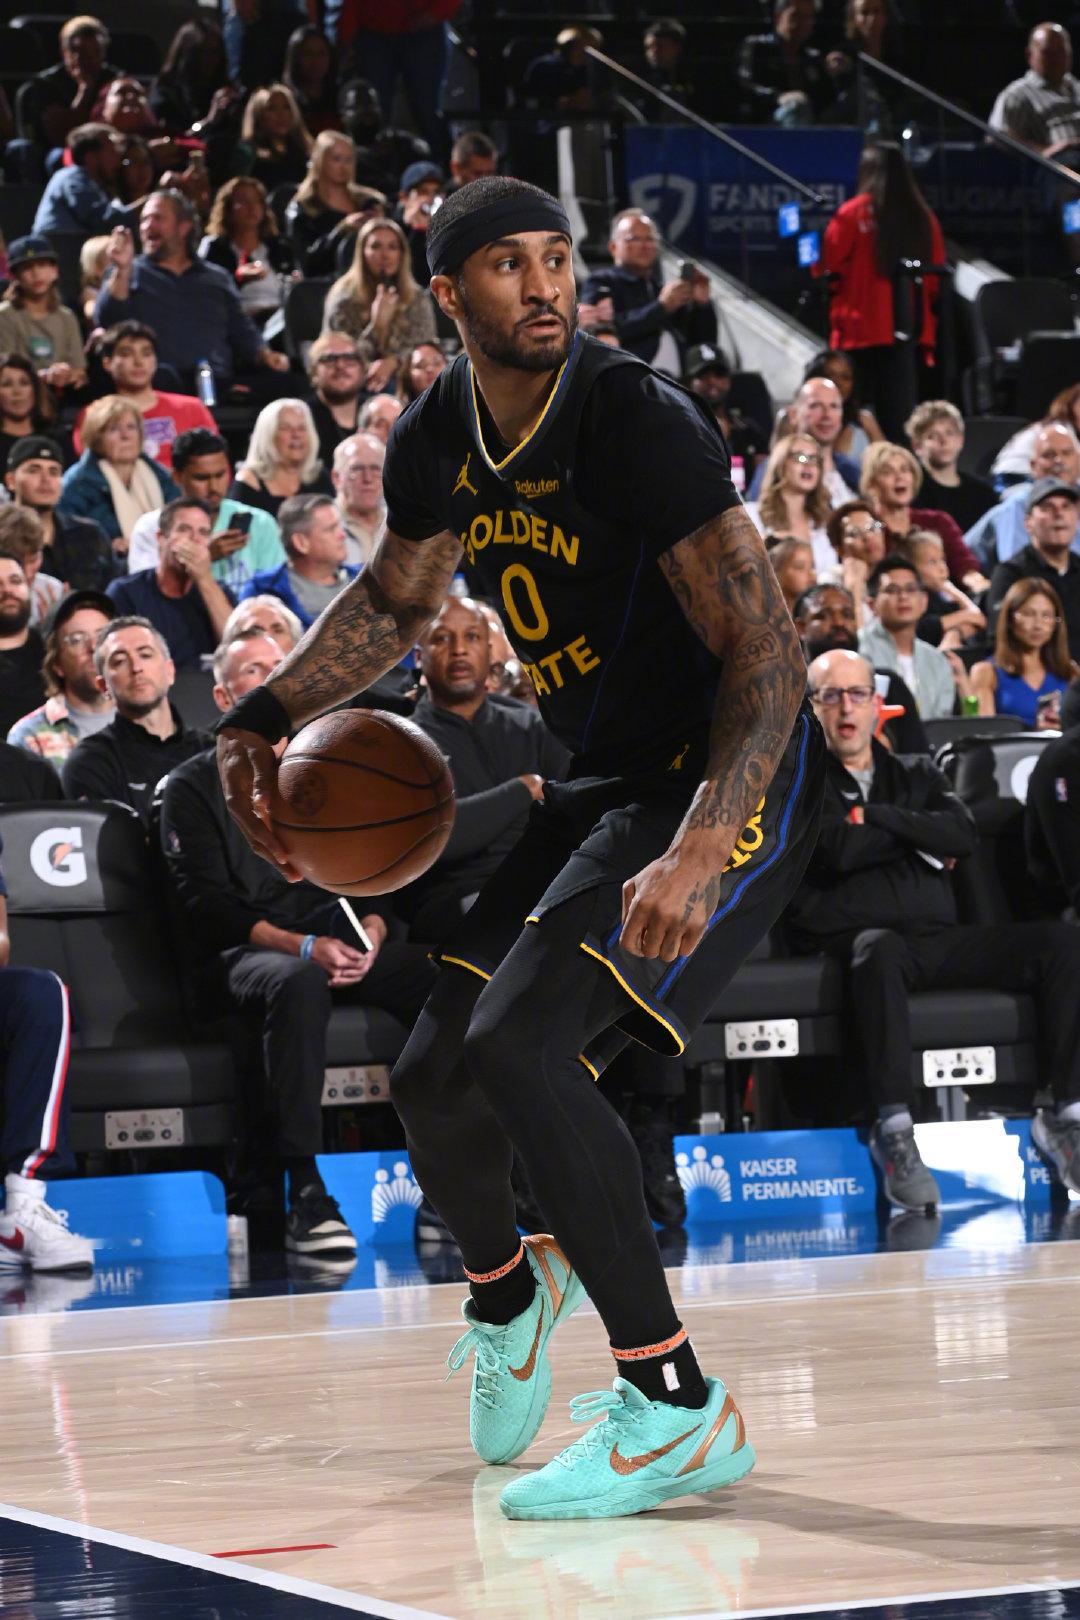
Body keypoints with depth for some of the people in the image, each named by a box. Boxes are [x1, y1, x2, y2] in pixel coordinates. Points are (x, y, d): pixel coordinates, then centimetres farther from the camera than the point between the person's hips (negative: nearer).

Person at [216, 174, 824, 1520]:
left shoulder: (639, 423, -23)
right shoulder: (438, 442, 0)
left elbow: (768, 656, -27)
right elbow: (392, 604, 21)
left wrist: (696, 858, -38)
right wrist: (264, 716, 8)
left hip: (730, 780, -8)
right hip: (597, 787, 8)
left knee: (519, 1044, -25)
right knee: (433, 1079, 9)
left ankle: (678, 1408, -19)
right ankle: (504, 1296, 43)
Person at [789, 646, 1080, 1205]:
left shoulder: (918, 776, 24)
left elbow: (963, 834, 3)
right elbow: (838, 850, -9)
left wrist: (877, 819, -3)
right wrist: (921, 837, 2)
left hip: (939, 940, 5)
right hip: (854, 942, -5)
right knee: (879, 948, -43)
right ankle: (894, 1131, -43)